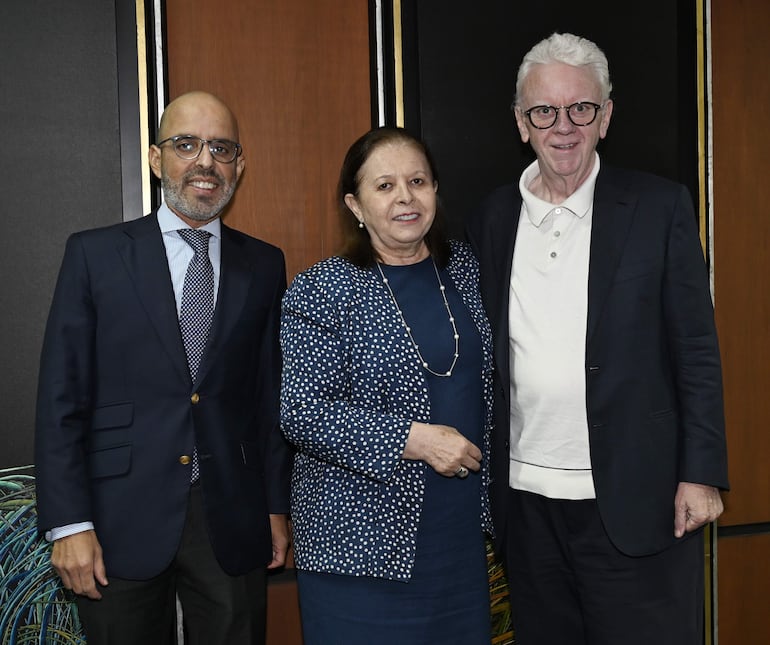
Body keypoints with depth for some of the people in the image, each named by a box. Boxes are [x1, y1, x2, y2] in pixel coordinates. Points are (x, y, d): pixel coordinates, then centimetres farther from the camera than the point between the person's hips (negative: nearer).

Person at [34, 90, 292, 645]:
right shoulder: (95, 254, -1)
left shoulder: (264, 265, 6)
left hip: (232, 523, 2)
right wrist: (69, 523, -8)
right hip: (121, 523, -1)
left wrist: (277, 505, 8)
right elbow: (61, 397, -3)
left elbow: (272, 392, 8)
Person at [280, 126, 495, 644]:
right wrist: (413, 439, -22)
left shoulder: (466, 268, 6)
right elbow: (303, 414, -17)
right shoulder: (320, 291, -10)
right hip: (361, 539, -5)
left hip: (462, 525, 5)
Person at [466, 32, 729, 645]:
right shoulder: (492, 218, 5)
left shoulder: (660, 207, -3)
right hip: (526, 499, 3)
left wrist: (701, 474, -8)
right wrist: (482, 482, 7)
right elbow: (485, 356, 9)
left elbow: (697, 350, -3)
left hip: (633, 501, -3)